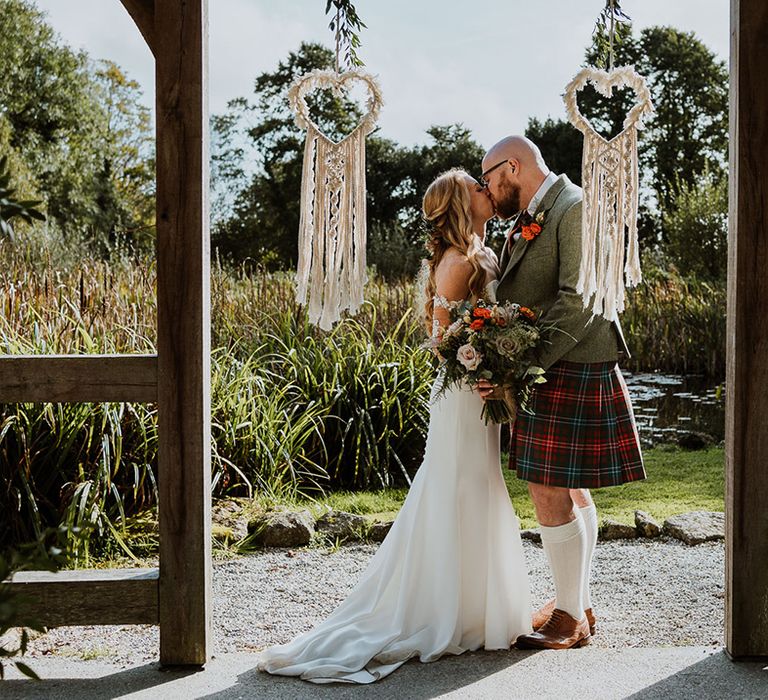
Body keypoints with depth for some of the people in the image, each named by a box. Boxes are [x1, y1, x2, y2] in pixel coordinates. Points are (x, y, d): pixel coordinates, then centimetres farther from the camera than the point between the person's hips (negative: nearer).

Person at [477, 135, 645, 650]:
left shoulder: (575, 208, -14)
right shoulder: (531, 218, 16)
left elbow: (577, 303, -22)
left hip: (569, 372, -10)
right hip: (549, 371, 10)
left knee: (551, 497, -7)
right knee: (570, 493, 17)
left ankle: (570, 619, 6)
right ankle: (579, 606, 28)